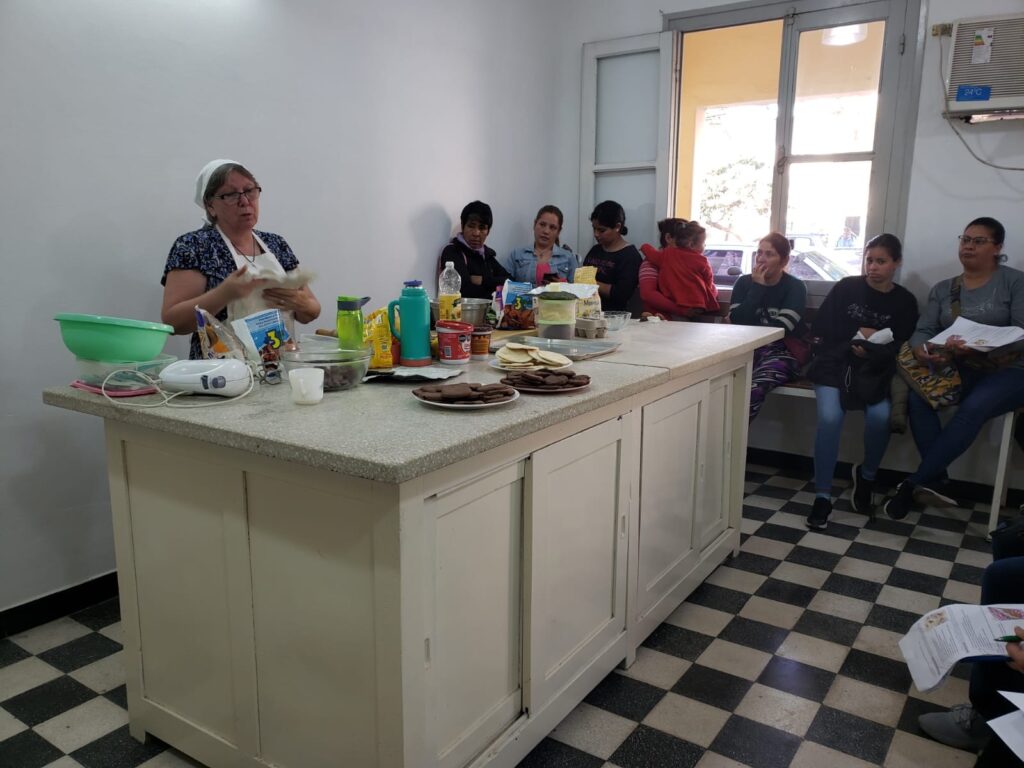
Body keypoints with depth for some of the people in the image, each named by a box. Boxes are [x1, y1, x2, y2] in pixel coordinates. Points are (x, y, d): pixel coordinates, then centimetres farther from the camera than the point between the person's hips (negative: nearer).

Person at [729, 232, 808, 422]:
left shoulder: (795, 288, 4)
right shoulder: (744, 282, 11)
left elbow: (781, 328, -10)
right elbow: (738, 322, -4)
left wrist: (744, 326, -1)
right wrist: (757, 287, -5)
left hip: (780, 353, -2)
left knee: (752, 390, -36)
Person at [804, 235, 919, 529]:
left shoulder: (905, 301, 9)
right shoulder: (846, 287, 6)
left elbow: (901, 349, 0)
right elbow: (820, 330, 2)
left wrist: (871, 350, -17)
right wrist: (857, 336, -6)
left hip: (874, 370, 1)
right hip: (835, 363, -1)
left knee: (880, 416, -28)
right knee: (829, 417, -28)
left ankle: (866, 476, 5)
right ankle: (822, 496, -17)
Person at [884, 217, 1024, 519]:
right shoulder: (942, 289, 13)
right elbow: (922, 331, 2)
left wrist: (978, 347, -30)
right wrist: (922, 351, -23)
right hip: (958, 370, 4)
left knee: (973, 407, -35)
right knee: (917, 395, -28)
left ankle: (914, 483, -29)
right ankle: (938, 481, -20)